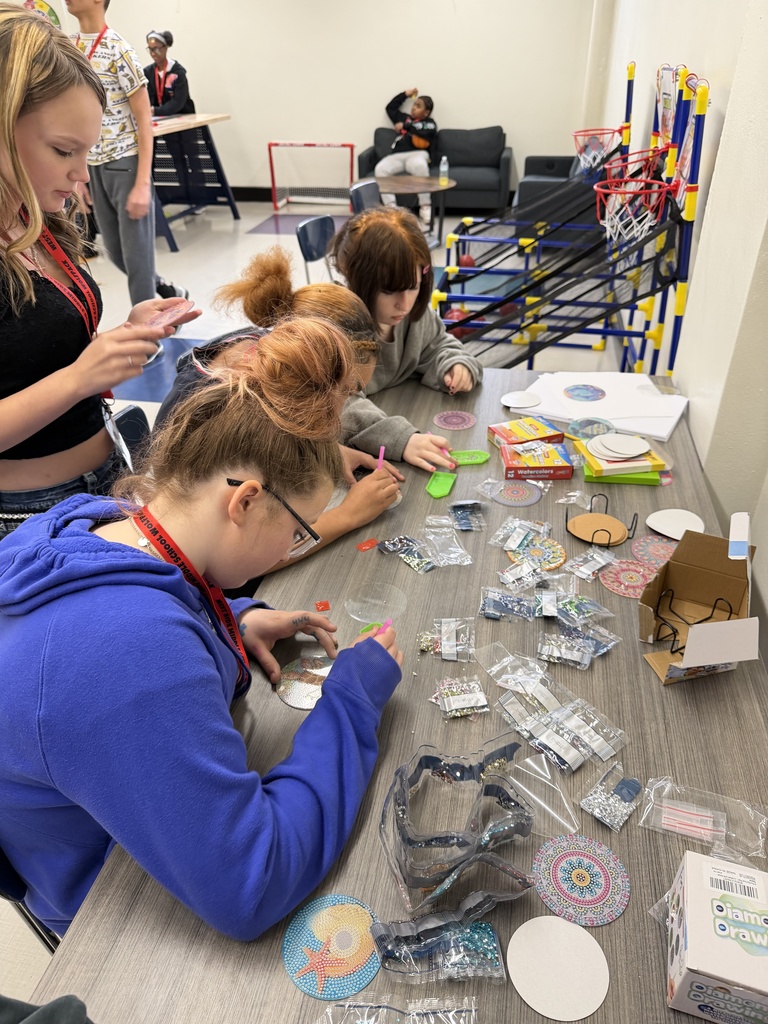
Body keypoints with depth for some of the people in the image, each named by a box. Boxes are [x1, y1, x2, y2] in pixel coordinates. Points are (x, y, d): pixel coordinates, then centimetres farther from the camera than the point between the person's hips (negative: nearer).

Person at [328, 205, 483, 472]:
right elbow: (340, 406, -39)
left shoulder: (414, 311, -6)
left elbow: (437, 345, 14)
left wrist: (455, 365, -8)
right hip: (349, 449, -6)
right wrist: (400, 439, -52)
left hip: (402, 414, 7)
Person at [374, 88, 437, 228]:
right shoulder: (405, 118, 33)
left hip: (417, 154, -4)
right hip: (397, 156, 4)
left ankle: (425, 206, -33)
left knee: (420, 166, -41)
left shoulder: (429, 122, 18)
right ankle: (391, 207, -33)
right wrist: (405, 94, 37)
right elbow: (390, 107, 43)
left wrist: (406, 127, -2)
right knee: (380, 169, -27)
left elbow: (424, 133, -4)